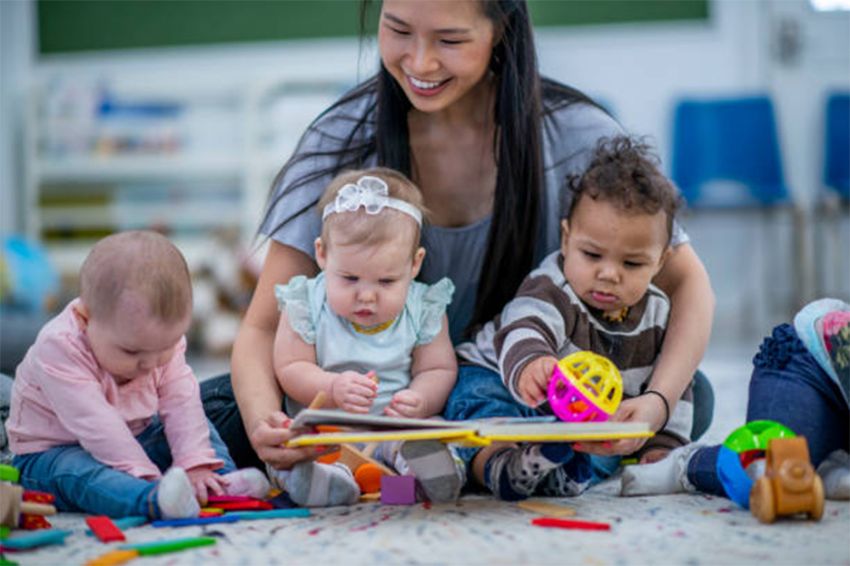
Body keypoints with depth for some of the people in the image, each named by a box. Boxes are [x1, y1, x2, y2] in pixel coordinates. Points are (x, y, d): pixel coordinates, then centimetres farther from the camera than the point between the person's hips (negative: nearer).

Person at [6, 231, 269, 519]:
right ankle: (155, 499, -60)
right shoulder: (60, 347, -30)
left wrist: (195, 465, -26)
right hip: (57, 451, -6)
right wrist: (143, 473, -39)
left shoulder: (162, 338, -10)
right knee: (72, 472, -37)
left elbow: (181, 404, -14)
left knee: (198, 427, 0)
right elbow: (95, 424, -35)